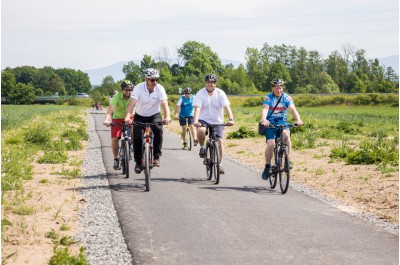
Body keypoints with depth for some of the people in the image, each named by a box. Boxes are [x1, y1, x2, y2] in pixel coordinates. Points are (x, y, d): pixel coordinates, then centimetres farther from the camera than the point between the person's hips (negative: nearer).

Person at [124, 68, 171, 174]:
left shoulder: (160, 89, -18)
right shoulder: (138, 88, -21)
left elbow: (165, 104, -28)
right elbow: (132, 104, -30)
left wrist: (167, 117, -47)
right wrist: (127, 117, -47)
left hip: (154, 115, 0)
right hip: (140, 116, 0)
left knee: (158, 129, -29)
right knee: (137, 137, -14)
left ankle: (156, 157, -18)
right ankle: (138, 162, 6)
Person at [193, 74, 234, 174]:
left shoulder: (220, 93, -8)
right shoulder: (200, 93, -10)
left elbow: (227, 107, -17)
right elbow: (197, 108, -21)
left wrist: (231, 119, -34)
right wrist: (196, 121, -38)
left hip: (217, 121, 1)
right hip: (204, 120, -1)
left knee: (219, 141, -7)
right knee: (201, 131, -34)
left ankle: (219, 164, 9)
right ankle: (202, 148, -4)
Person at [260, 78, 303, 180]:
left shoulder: (287, 98, -6)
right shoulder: (268, 98, -10)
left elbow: (292, 109, -20)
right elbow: (264, 109, -26)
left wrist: (298, 120, -40)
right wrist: (264, 120, -48)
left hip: (282, 122, 1)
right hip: (270, 123, -1)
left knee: (286, 135, -31)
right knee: (271, 144, -18)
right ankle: (267, 167, 1)